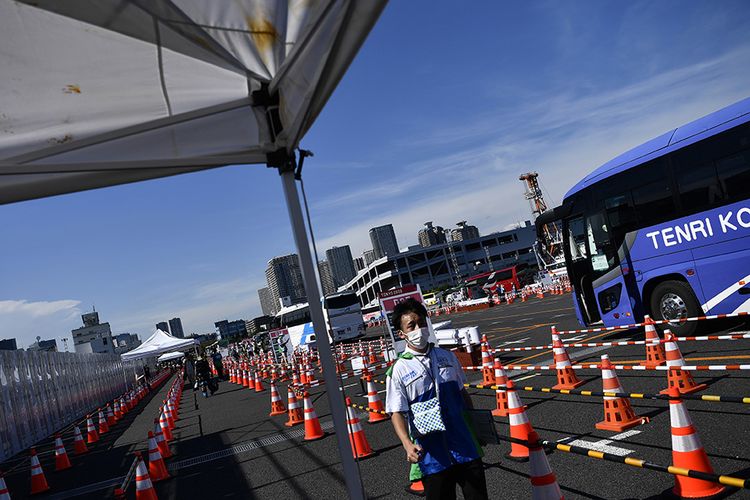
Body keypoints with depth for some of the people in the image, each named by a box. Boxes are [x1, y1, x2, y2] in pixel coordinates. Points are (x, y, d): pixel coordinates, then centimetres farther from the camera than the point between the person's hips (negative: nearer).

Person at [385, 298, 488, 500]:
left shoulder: (447, 357, 5)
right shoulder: (398, 370, -8)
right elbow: (396, 413, -11)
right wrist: (407, 445, -26)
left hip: (466, 447, 4)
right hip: (432, 456, -3)